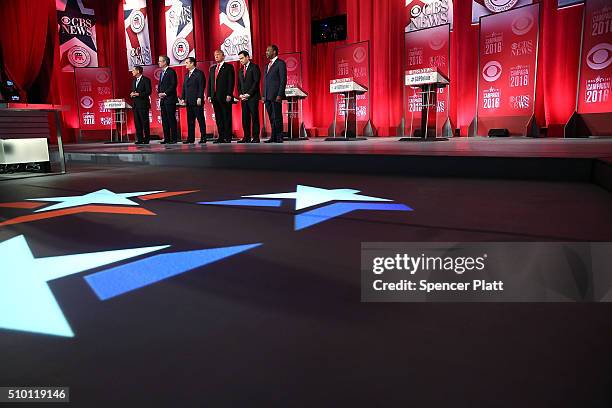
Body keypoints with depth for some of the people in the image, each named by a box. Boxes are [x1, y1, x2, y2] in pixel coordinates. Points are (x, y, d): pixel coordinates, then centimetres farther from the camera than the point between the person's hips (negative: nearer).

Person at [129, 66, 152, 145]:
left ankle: (146, 139, 2)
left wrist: (138, 94, -17)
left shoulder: (146, 80, -5)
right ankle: (140, 139, 10)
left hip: (143, 104, -8)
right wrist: (132, 94, 3)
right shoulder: (134, 80, 20)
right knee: (137, 122, 6)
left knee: (145, 122, -4)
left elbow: (148, 91, -12)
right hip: (135, 104, 8)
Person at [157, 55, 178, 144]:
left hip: (170, 99, -9)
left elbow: (173, 84, -14)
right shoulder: (162, 73, 21)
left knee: (171, 119, -7)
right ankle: (166, 138, 12)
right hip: (163, 100, 9)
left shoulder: (171, 71, -6)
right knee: (164, 120, 8)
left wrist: (165, 93, -15)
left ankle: (174, 138, -4)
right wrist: (159, 93, 6)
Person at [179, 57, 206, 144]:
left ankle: (203, 138, -1)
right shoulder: (187, 75, 20)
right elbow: (184, 87, 20)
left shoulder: (199, 73, -3)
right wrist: (183, 98, 11)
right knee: (190, 121, 8)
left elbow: (201, 87, -11)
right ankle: (190, 138, 12)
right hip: (189, 102, 8)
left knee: (201, 120, -4)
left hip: (197, 101, -8)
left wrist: (199, 98, -18)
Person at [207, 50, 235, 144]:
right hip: (215, 97, 6)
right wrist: (209, 95, 9)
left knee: (227, 118, -4)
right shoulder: (212, 68, 20)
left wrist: (229, 95, -15)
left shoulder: (228, 67, 2)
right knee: (218, 118, 5)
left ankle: (228, 137, -2)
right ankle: (221, 137, 9)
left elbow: (231, 82, -6)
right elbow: (209, 82, 19)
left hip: (225, 97, -6)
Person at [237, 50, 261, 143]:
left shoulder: (254, 67, -1)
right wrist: (240, 94, 3)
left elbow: (256, 82, -10)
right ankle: (247, 137, 6)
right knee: (245, 118, 3)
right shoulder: (240, 70, 21)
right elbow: (239, 84, 21)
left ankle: (255, 137, -4)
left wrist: (248, 94, -13)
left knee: (254, 117, -6)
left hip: (253, 97, -6)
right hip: (243, 98, 6)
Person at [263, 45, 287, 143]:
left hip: (276, 96, -8)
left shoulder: (280, 63, -3)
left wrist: (280, 95, -17)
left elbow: (283, 80, -10)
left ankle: (279, 138, -3)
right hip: (268, 96, 8)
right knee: (271, 118, 8)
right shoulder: (267, 65, 22)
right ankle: (273, 137, 11)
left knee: (277, 117, -6)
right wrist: (264, 96, 14)